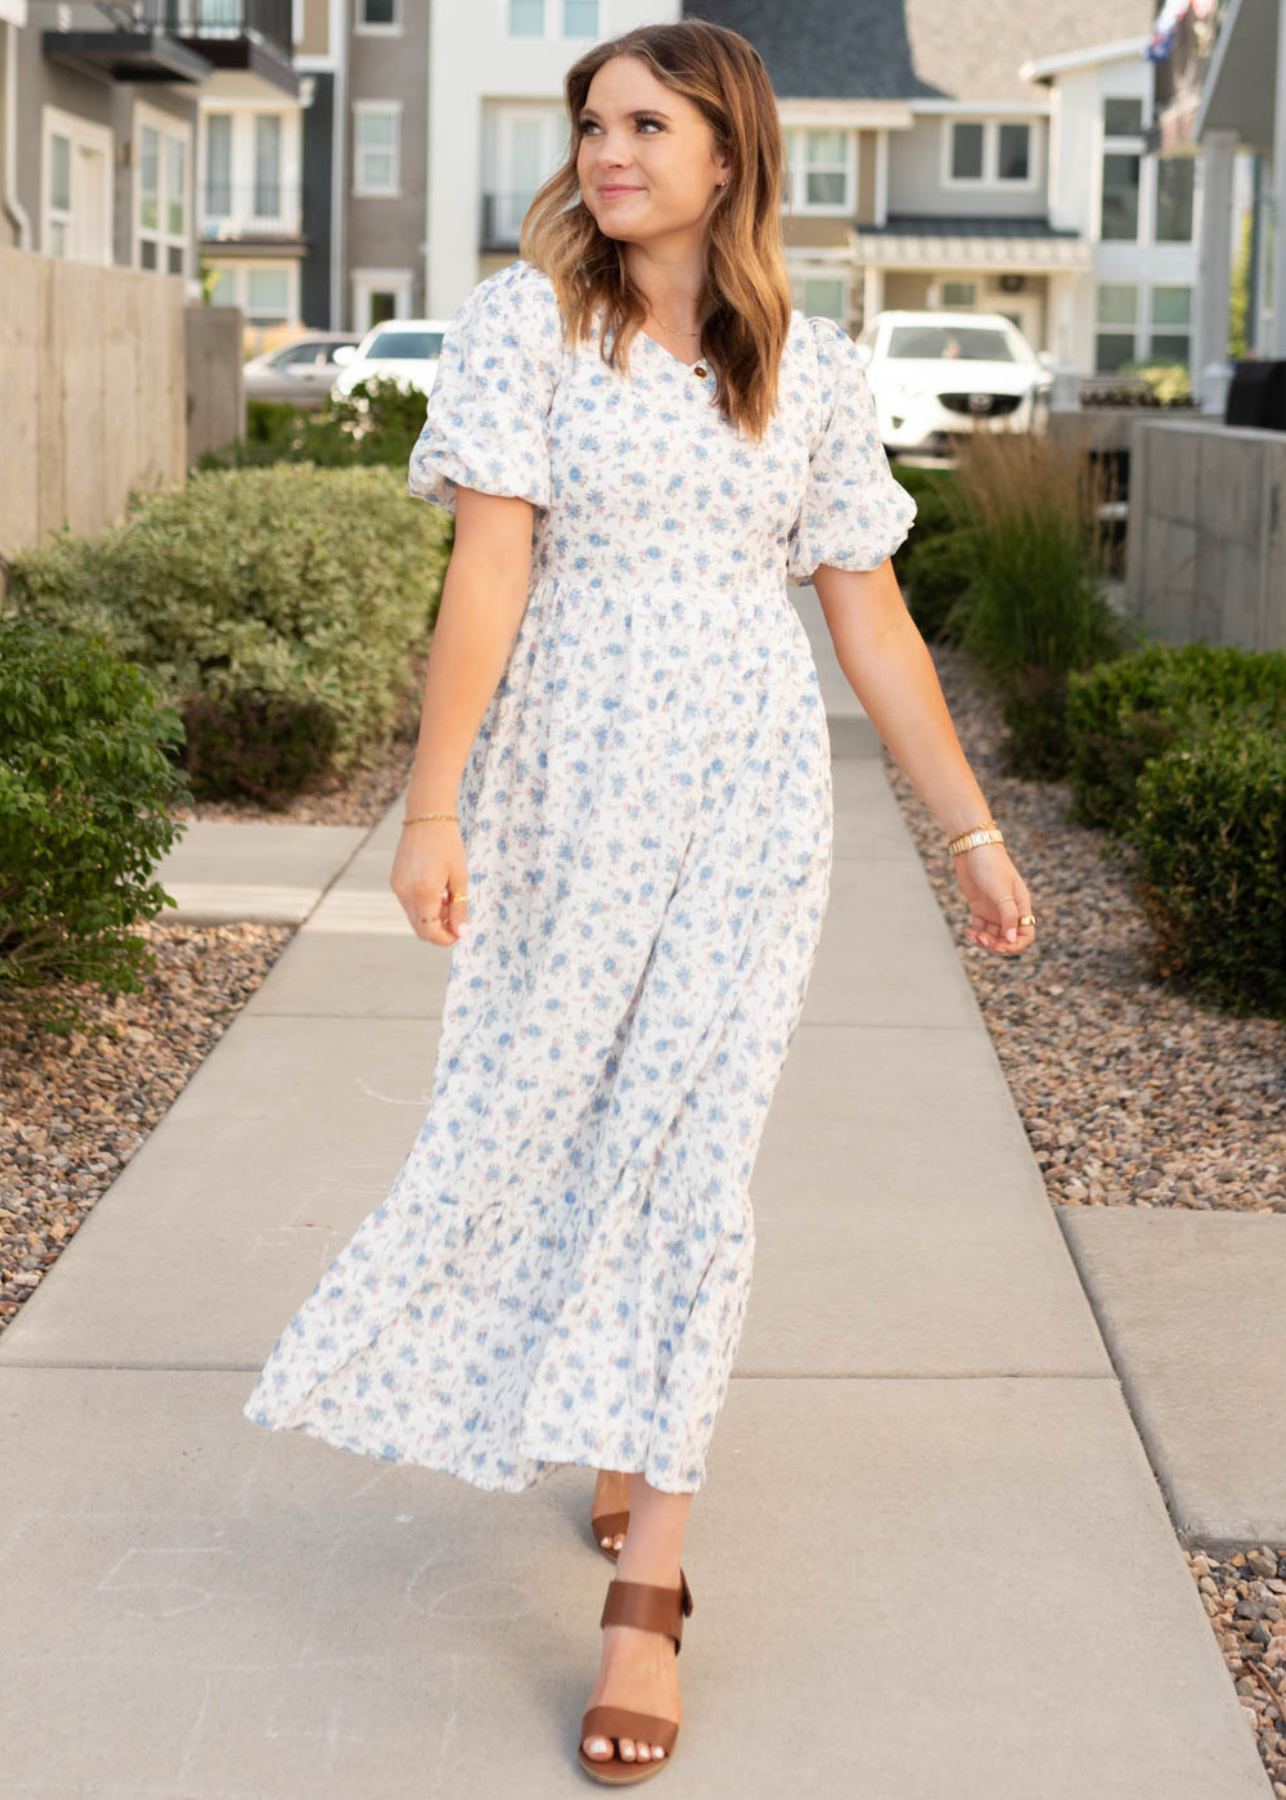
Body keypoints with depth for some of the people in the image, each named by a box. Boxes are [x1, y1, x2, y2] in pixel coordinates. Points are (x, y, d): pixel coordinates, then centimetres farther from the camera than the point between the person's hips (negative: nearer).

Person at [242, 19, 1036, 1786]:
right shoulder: (528, 319, -1)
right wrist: (435, 805, -15)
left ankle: (646, 1590, -1)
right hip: (567, 781, 0)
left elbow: (870, 611, 8)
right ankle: (616, 1439, 36)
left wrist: (973, 827, 9)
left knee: (692, 1152, -5)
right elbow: (488, 567, -8)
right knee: (549, 1126, 8)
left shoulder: (810, 366, 4)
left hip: (747, 794, 0)